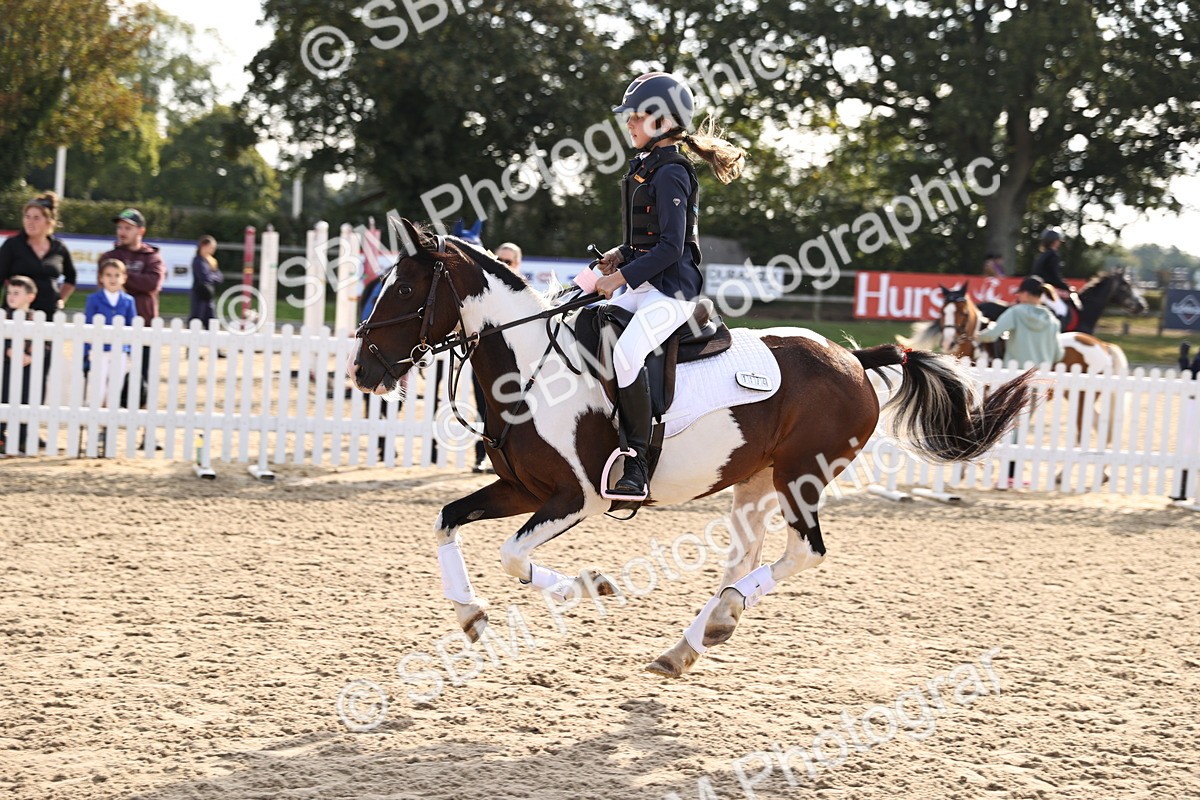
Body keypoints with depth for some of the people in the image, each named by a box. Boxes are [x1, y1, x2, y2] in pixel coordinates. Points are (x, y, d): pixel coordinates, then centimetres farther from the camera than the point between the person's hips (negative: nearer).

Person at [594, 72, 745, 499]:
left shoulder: (670, 174, -13)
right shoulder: (643, 167, 16)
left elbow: (670, 247, -19)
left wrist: (621, 277, -19)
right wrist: (622, 254, 9)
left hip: (671, 289, -11)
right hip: (643, 287, 11)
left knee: (626, 352, -31)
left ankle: (637, 466, -29)